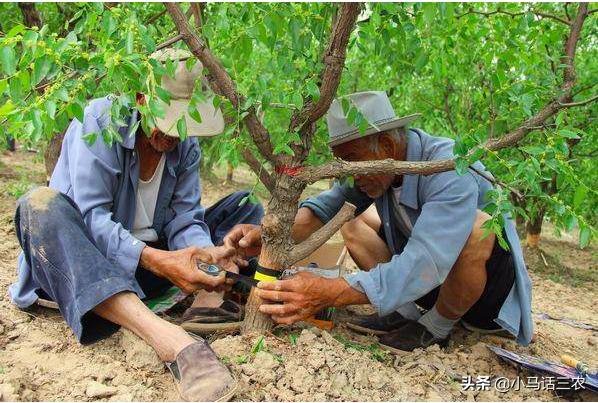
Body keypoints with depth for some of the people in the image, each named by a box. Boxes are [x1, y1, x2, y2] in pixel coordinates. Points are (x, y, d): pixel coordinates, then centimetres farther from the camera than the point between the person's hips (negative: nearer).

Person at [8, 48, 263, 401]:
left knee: (246, 206, -2)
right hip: (86, 262, -4)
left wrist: (210, 253, -31)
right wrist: (156, 260, -40)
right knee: (42, 204, -37)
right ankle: (169, 339, -54)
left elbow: (183, 218, -9)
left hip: (154, 255, 5)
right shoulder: (98, 121, -15)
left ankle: (199, 298, -35)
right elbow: (91, 217, -25)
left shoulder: (186, 143, -1)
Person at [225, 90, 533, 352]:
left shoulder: (452, 170, -33)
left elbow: (424, 266, -42)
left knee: (476, 228, -38)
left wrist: (329, 293, -45)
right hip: (428, 278, 6)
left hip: (491, 286, -6)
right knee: (355, 222, -2)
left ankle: (436, 327, -11)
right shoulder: (381, 165, -12)